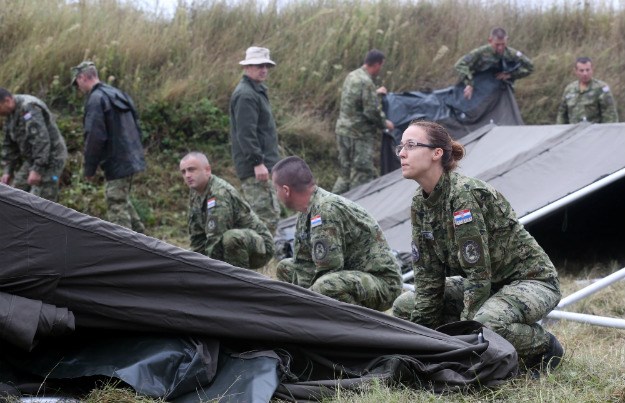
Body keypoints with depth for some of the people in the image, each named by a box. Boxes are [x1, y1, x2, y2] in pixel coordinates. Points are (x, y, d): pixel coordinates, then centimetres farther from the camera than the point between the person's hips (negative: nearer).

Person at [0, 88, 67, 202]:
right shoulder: (10, 114, 9)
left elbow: (41, 140, -30)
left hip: (49, 159, -10)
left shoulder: (29, 108, -23)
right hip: (30, 159, 10)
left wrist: (37, 169, -31)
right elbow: (9, 145, 16)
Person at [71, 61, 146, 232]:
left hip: (116, 163, -9)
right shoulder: (118, 94, 15)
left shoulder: (96, 99, -14)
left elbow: (95, 137, -19)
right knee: (123, 202, 22)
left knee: (117, 207, -4)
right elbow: (136, 127, 20)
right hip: (132, 159, 9)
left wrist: (89, 168, -11)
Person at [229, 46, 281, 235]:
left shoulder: (257, 91, 20)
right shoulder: (245, 95, -15)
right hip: (255, 169, -11)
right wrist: (257, 162, -24)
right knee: (267, 215, -13)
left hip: (263, 165, 11)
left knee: (272, 213, 15)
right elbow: (245, 133, -22)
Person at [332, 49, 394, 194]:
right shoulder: (366, 82, -19)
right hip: (359, 135, -9)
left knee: (345, 172, 16)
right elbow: (372, 111, -18)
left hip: (342, 130, 9)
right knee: (362, 173, -2)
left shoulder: (351, 76, 9)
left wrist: (375, 92, 34)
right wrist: (385, 123, -2)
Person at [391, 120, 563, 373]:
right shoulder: (420, 204, -1)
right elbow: (428, 276, 0)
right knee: (404, 306, 1)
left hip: (531, 280, -8)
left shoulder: (465, 194, -26)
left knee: (485, 321, -38)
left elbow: (478, 274, -28)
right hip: (489, 284, 8)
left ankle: (544, 347, -7)